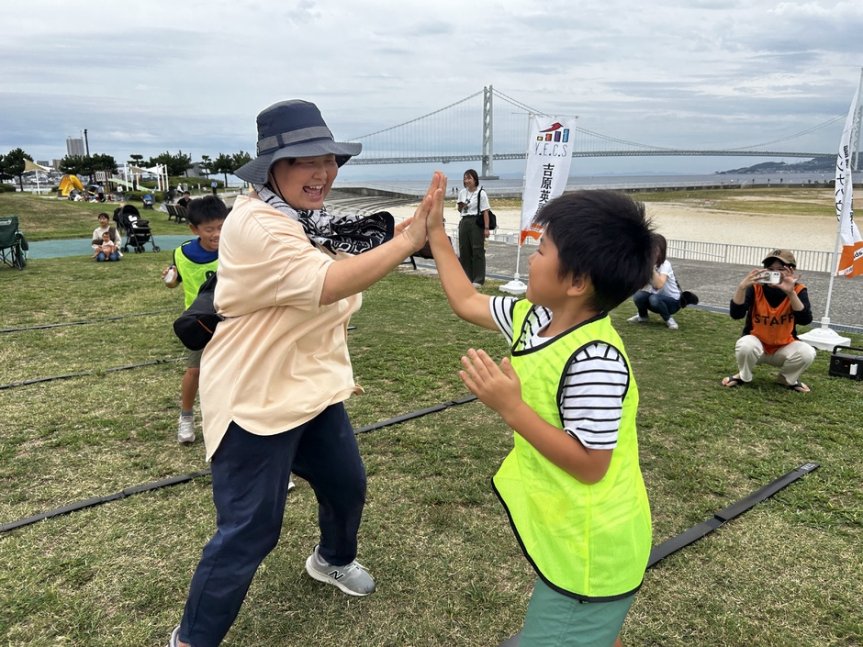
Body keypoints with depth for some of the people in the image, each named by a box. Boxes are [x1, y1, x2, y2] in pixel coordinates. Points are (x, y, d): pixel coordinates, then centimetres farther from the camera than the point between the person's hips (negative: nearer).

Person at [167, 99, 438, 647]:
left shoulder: (311, 219, 7)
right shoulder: (255, 225, -25)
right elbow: (326, 285, -36)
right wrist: (407, 241, -33)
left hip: (315, 389, 9)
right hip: (255, 402, -9)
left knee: (347, 484, 24)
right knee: (251, 531, 0)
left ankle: (333, 560, 55)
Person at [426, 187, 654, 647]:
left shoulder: (595, 361, -31)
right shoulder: (535, 316, -4)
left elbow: (589, 466, -27)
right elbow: (467, 303, 10)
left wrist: (511, 408, -31)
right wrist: (435, 234, 10)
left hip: (591, 547, -9)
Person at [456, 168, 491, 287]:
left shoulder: (481, 193, -8)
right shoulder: (462, 192, 11)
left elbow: (485, 212, -11)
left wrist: (486, 228, -16)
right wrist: (461, 206, -3)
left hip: (476, 222, -6)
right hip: (464, 222, 6)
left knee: (477, 250, -3)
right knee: (464, 250, 8)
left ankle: (478, 280, 2)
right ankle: (467, 277, 18)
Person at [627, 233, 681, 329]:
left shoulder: (665, 264, -23)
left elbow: (659, 285, -40)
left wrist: (652, 266, -39)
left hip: (672, 301, -5)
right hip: (656, 296, 5)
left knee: (654, 299, -37)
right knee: (637, 296, -25)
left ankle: (669, 319, -8)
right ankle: (643, 316, 7)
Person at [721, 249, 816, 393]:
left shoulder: (798, 290, -14)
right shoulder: (755, 287, -17)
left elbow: (805, 320, -31)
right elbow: (736, 314, -30)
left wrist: (791, 293, -43)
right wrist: (742, 286, -44)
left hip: (784, 348, 1)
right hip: (757, 344, -1)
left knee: (807, 353, -28)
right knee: (745, 346, -35)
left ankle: (787, 379, 7)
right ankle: (743, 376, 0)